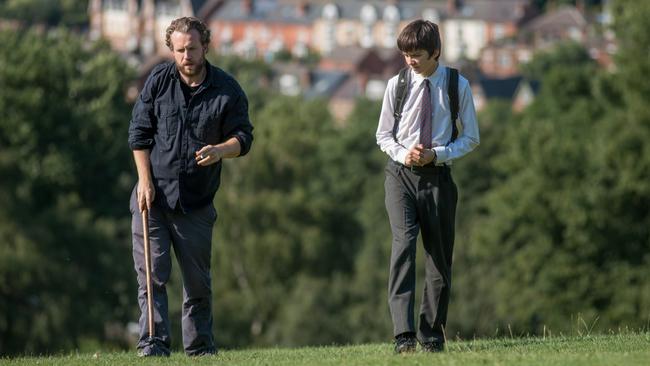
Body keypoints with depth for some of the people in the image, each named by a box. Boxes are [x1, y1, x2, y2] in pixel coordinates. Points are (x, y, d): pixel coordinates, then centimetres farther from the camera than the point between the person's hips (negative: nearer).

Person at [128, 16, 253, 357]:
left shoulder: (227, 90, -2)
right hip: (153, 196, 0)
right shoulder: (158, 80, -1)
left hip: (196, 201, 0)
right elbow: (139, 132, 3)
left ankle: (200, 347, 19)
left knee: (198, 280, 8)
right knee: (151, 275, -7)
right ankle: (153, 344, -8)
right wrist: (145, 181, -5)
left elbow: (243, 136, 2)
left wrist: (220, 150, -21)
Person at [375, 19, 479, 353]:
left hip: (438, 175, 1)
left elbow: (470, 138, 5)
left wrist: (437, 154, -11)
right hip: (401, 175, -1)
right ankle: (404, 333, -24)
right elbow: (384, 135, 9)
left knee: (439, 255, 5)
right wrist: (402, 154, -12)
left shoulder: (457, 85, -1)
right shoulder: (397, 85, 1)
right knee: (403, 243, -18)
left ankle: (431, 332, 17)